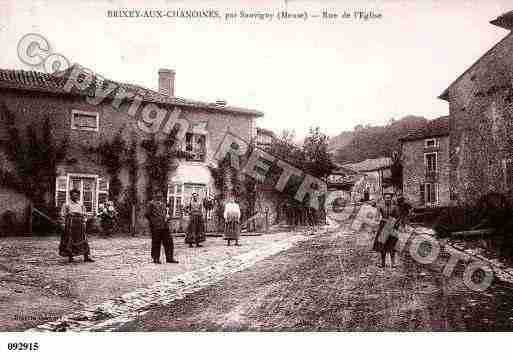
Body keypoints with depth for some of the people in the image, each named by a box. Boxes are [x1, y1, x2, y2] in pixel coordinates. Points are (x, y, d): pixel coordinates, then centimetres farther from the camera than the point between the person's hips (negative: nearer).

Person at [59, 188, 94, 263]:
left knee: (82, 240, 1)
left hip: (79, 225, 3)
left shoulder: (81, 205, 12)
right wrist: (63, 225, -7)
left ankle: (86, 257, 3)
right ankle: (70, 257, 10)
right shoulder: (66, 205, 0)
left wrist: (84, 223, 4)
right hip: (69, 225, -3)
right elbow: (63, 215, -1)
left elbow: (84, 215, 14)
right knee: (69, 240, 1)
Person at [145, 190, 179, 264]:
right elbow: (147, 214, -7)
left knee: (169, 241, 5)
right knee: (156, 243, 0)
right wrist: (153, 221, -10)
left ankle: (170, 258, 12)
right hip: (156, 227, -7)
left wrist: (167, 217, 10)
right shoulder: (151, 204, -2)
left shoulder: (163, 204, 19)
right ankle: (156, 259, 9)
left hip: (165, 226, 7)